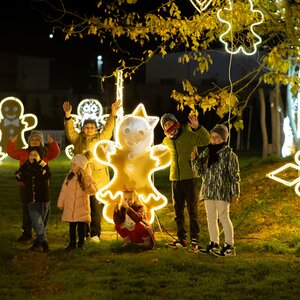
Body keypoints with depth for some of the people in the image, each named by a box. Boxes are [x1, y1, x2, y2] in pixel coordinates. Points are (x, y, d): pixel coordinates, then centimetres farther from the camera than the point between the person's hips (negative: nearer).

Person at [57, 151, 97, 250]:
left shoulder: (87, 177, -4)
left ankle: (81, 243, 15)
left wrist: (88, 186, -24)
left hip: (82, 207, -3)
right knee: (72, 226, 8)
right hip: (70, 207, 3)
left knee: (81, 226, 3)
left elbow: (94, 191, -3)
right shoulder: (69, 177, 4)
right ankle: (72, 243, 16)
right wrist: (61, 203, 12)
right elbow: (64, 190, 10)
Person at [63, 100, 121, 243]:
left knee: (97, 207, -4)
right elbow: (70, 130, 1)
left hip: (98, 179, -1)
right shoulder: (78, 139, 13)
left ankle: (95, 234, 1)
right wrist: (68, 115, -12)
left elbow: (108, 128, 4)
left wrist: (113, 113, -7)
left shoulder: (101, 138, 11)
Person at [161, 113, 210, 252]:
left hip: (189, 178, -6)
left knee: (192, 210, -3)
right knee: (178, 211, 11)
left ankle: (194, 240, -1)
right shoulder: (166, 141, 9)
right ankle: (181, 238, 20)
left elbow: (206, 140, -27)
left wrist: (197, 127, -40)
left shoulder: (189, 135, -9)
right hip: (175, 179, 6)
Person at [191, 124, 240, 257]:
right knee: (211, 217, 12)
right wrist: (194, 159, -7)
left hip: (222, 191, -7)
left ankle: (229, 247, -2)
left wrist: (235, 193, -10)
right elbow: (200, 171, 11)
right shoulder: (206, 153, 10)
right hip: (208, 191, 7)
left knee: (223, 217, -6)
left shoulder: (229, 155, -7)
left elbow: (234, 176, -7)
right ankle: (214, 245, 22)